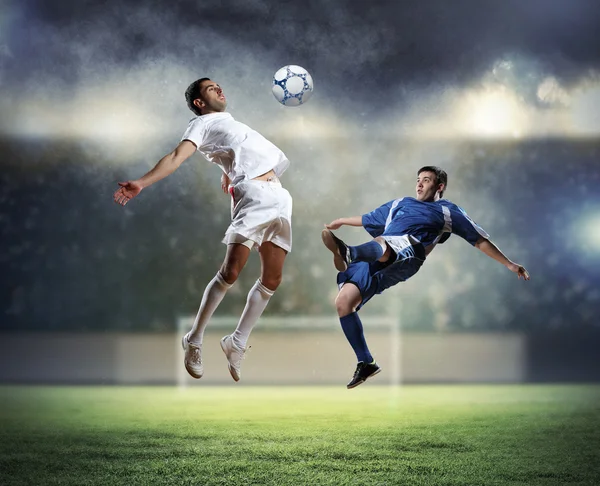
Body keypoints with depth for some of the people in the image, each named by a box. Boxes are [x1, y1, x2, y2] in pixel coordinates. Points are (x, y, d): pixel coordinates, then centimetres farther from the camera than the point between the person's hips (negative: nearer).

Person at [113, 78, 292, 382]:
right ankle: (194, 341, -6)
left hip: (278, 197, 8)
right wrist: (141, 182, -23)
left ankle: (237, 343, 12)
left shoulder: (229, 121, 29)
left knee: (271, 280, 1)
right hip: (252, 196, -8)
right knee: (230, 272, -17)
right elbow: (177, 157, -9)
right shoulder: (202, 124, 5)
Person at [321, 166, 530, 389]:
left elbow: (480, 240, 28)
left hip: (407, 255, -5)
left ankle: (348, 254, -77)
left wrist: (509, 264, 25)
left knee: (380, 242, -41)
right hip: (373, 261, 5)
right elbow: (369, 219, 53)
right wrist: (342, 221, 63)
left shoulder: (448, 210, 27)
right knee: (343, 301, -15)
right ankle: (366, 363, -5)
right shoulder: (400, 204, 39)